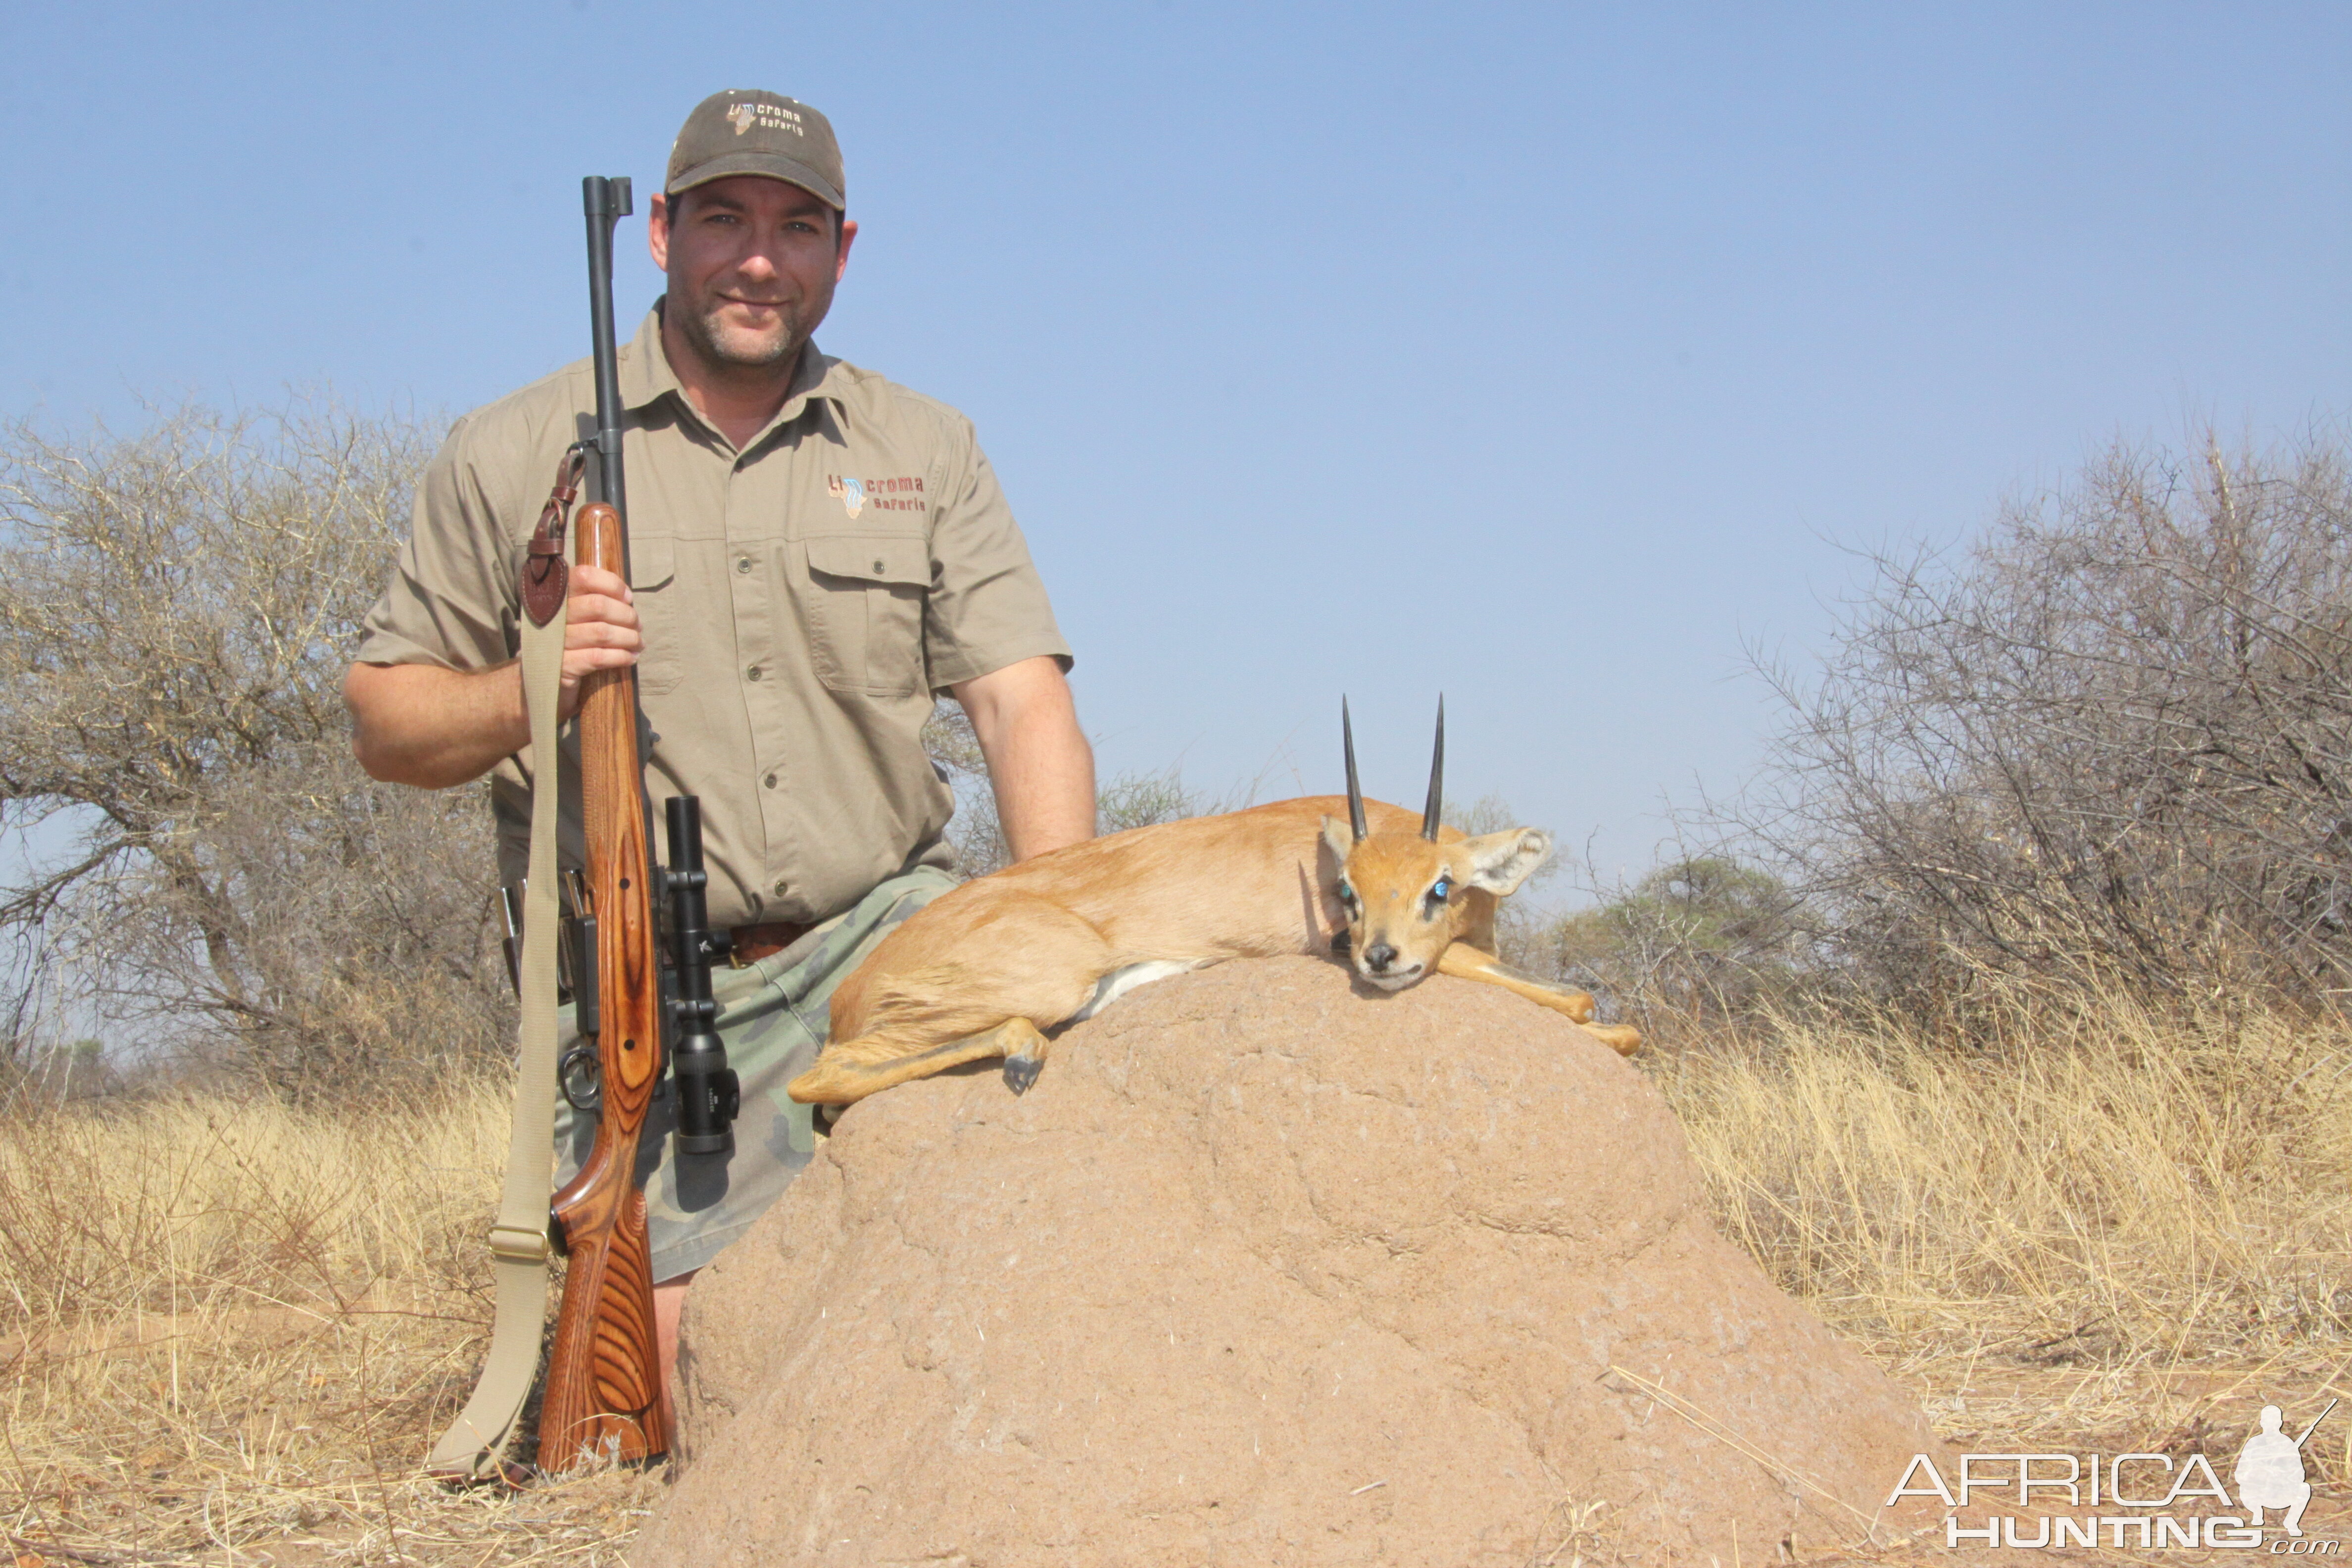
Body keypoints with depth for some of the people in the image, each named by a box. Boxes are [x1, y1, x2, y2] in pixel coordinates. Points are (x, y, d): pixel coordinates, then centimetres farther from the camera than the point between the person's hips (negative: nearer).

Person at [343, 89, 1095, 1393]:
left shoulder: (923, 451, 11)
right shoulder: (513, 456, 4)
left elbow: (1022, 702, 2)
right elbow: (382, 725, 6)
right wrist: (529, 691, -17)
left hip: (891, 944, 2)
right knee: (672, 1406, -12)